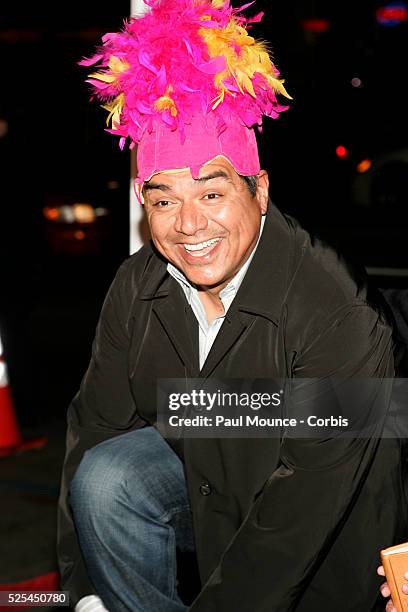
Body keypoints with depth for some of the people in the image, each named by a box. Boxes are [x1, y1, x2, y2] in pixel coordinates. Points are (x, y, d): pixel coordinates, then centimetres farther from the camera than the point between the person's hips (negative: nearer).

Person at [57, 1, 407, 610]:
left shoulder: (340, 319, -30)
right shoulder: (138, 287, -11)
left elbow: (309, 500, -29)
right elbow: (96, 425, -7)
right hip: (204, 470, 4)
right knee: (103, 481, -21)